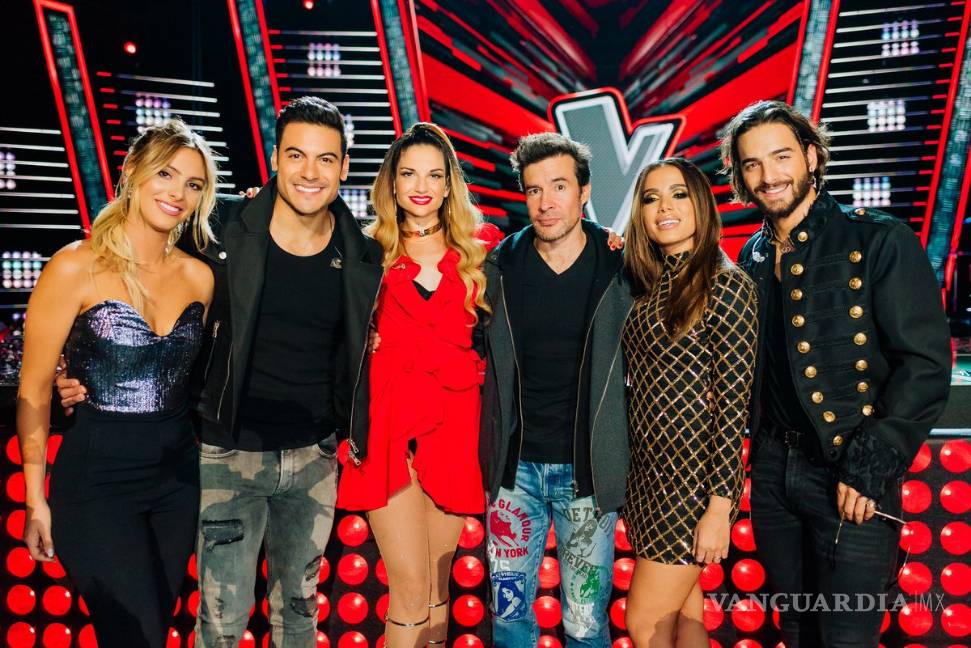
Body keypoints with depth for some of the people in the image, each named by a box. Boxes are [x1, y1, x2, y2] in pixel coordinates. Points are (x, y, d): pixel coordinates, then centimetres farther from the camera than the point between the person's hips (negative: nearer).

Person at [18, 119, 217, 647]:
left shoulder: (198, 276, 2)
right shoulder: (75, 268, -11)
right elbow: (34, 391, -8)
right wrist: (36, 499, -6)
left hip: (179, 476, 5)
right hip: (97, 481, -5)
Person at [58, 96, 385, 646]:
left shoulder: (364, 259, -3)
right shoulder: (224, 228, -11)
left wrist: (358, 435, 4)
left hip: (315, 457, 3)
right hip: (231, 455, -2)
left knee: (299, 603, 20)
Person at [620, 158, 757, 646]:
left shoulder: (726, 284, -12)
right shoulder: (650, 284, 9)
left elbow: (734, 399, -15)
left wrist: (720, 506, -17)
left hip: (693, 475, -6)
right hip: (649, 472, 6)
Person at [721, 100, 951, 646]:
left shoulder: (880, 240, -9)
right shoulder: (753, 257, 8)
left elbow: (926, 363, -14)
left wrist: (869, 467, -17)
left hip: (851, 478, -5)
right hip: (773, 469, 5)